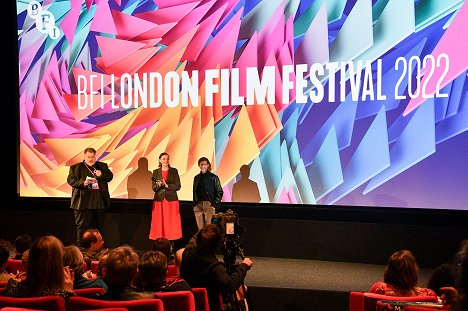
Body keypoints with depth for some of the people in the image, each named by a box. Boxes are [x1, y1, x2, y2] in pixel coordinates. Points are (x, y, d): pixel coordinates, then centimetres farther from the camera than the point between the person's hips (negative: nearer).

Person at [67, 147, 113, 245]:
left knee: (98, 226, 12)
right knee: (82, 226, -1)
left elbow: (110, 177, 11)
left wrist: (102, 174, -10)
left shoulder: (103, 166, 13)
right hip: (83, 203, -4)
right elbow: (70, 180, -5)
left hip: (100, 202, 4)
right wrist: (82, 183, -20)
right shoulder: (76, 167, 2)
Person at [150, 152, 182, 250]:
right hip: (159, 200, 1)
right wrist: (159, 185, -16)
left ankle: (171, 249, 2)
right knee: (159, 223, -2)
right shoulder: (156, 172, 9)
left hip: (171, 200, -1)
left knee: (171, 224, -3)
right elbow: (154, 188, 4)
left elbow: (178, 186, -1)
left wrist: (167, 185, -14)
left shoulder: (174, 171, 5)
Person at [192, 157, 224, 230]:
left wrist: (215, 203, -4)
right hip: (198, 205, 4)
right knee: (200, 228, 3)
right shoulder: (196, 178, 14)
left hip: (209, 205, -4)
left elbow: (219, 192, 3)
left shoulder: (213, 177, 2)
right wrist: (194, 204, 11)